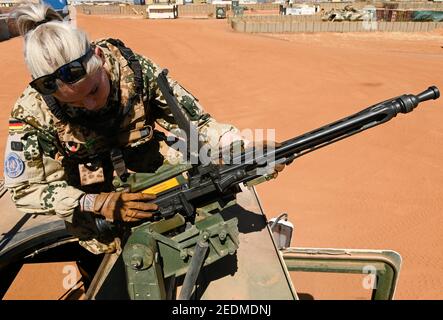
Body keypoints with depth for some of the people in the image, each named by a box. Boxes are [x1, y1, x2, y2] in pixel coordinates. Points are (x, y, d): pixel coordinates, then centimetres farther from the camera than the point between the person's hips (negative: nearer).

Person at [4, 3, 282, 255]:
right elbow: (25, 189, -14)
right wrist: (99, 204, -26)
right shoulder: (33, 112, -21)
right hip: (93, 199, -1)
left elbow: (193, 118, -15)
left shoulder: (134, 70, -21)